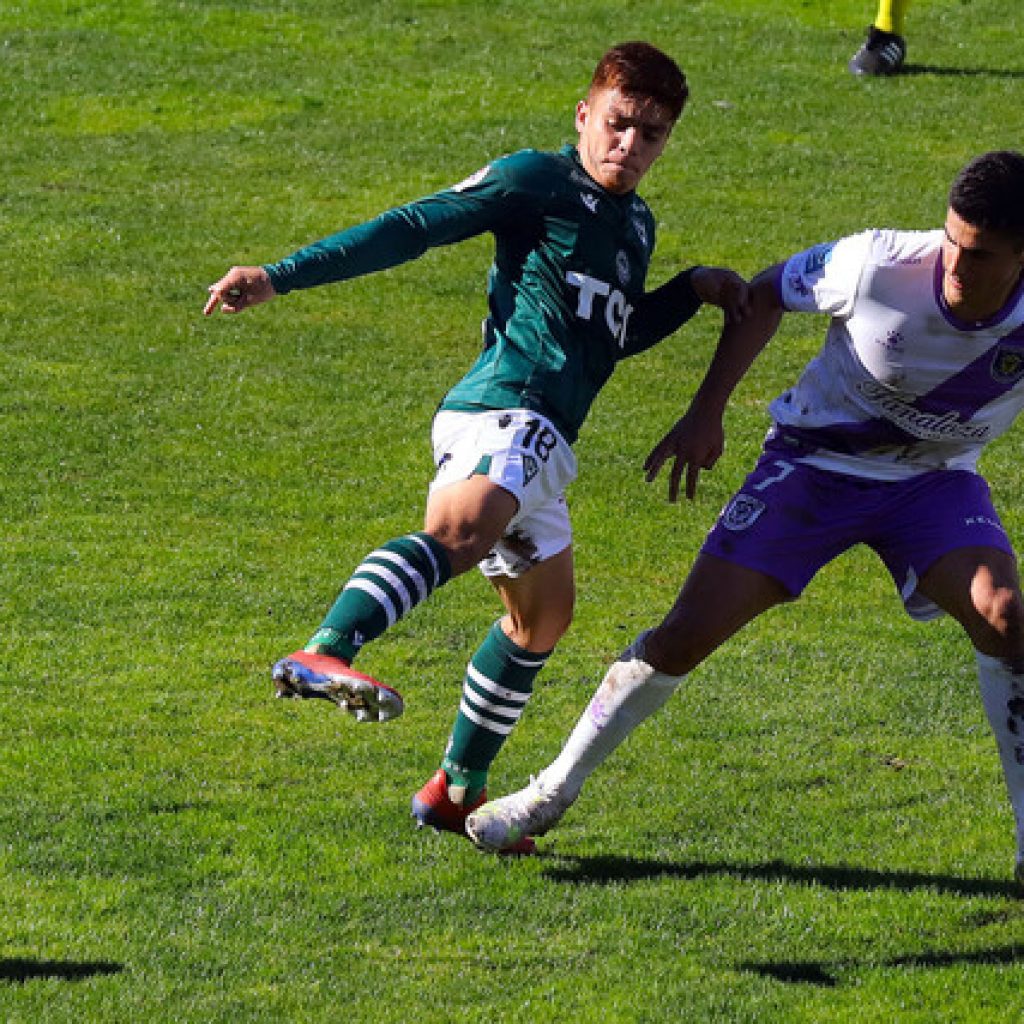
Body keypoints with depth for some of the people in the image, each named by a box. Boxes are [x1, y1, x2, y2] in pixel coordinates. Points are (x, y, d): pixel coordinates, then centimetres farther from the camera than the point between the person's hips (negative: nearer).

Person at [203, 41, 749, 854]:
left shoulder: (636, 225, 24)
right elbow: (412, 229, -5)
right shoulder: (535, 182, 0)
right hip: (507, 404, -10)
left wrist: (692, 290, 24)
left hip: (541, 442, 10)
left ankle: (458, 790, 36)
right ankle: (322, 656, -62)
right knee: (460, 530, -38)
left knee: (543, 615, 22)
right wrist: (281, 277, -11)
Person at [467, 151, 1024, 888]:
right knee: (688, 633, -8)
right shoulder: (879, 266, -28)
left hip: (933, 480, 1)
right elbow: (766, 296, -8)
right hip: (815, 463, -1)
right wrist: (706, 412, -9)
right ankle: (554, 792, 11)